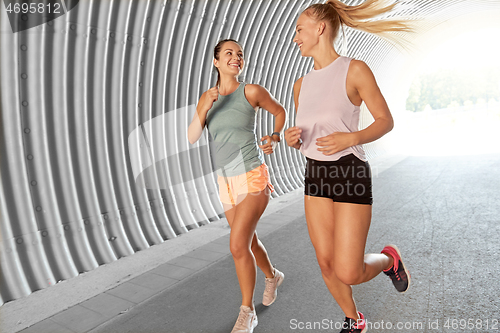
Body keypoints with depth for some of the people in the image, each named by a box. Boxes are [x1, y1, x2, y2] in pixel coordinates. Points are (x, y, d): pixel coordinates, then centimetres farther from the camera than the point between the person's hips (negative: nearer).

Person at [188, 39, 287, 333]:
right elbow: (192, 138, -3)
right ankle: (273, 276, 48)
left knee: (238, 245, -13)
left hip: (253, 178, -6)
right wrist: (205, 107, -19)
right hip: (227, 181, 6)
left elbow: (280, 111, 11)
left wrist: (275, 139, -4)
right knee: (248, 241, 18)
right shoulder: (207, 97, 7)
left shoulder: (252, 91, -6)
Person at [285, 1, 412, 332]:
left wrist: (351, 138, -21)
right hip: (316, 174, 6)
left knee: (349, 273, -5)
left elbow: (385, 120, -4)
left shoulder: (355, 70, -7)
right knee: (327, 264, 9)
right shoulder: (301, 85, 10)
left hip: (350, 173, -5)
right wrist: (293, 138, -7)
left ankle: (388, 259, 29)